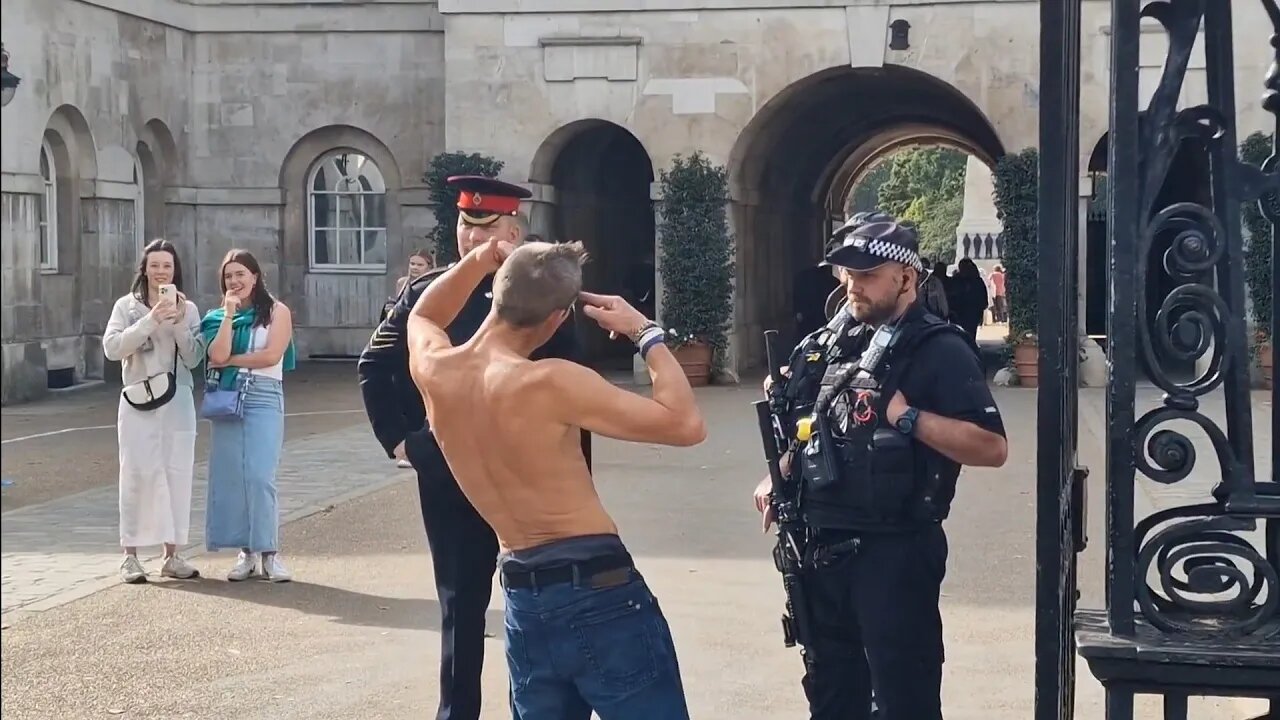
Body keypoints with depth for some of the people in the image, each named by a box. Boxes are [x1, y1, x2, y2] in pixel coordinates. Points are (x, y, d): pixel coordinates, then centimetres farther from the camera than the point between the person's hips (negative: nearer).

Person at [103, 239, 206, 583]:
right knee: (137, 476, -3)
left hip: (178, 403, 2)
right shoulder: (127, 306, 2)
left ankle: (171, 555, 11)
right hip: (138, 403, -2)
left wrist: (179, 323, -12)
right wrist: (150, 321, -18)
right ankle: (130, 557, 3)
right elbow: (111, 347, -11)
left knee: (177, 476, 3)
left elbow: (194, 358, 1)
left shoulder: (188, 309, 8)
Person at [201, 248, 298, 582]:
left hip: (263, 399, -4)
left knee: (259, 477, -12)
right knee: (231, 477, 0)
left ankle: (269, 552, -7)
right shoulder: (219, 316, 13)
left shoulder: (277, 311, 5)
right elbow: (217, 356, -4)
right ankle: (246, 552, 7)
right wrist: (230, 314, -4)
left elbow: (271, 355, -9)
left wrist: (230, 360, -4)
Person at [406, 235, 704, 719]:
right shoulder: (549, 384, -18)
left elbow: (422, 317, 29)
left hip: (523, 602, 7)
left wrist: (478, 261, 15)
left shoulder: (434, 370, 1)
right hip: (599, 592, -7)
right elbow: (686, 425, -16)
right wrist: (645, 334, -6)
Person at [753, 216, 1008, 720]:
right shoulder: (832, 344, 12)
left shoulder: (939, 351, -9)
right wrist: (778, 479, 9)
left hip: (895, 551, -7)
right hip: (824, 547, 7)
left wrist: (908, 417, -22)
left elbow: (992, 448, -18)